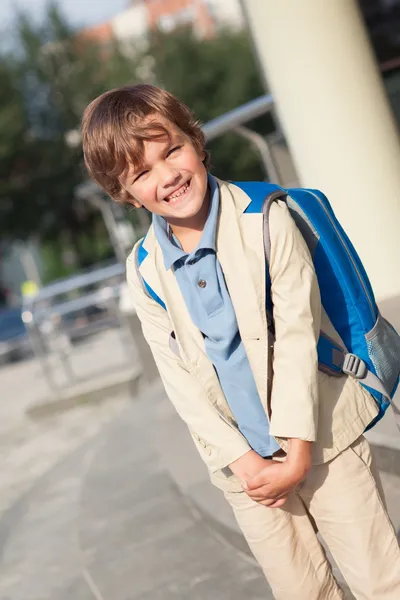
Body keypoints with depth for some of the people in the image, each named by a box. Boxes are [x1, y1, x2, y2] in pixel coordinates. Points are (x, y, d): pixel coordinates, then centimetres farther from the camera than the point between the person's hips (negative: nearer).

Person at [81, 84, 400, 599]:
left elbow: (297, 334, -14)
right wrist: (244, 460, -11)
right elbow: (178, 378, -4)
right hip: (243, 459, 2)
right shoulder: (143, 271, -5)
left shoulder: (264, 220, -12)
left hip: (320, 435, -2)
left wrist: (299, 456, -16)